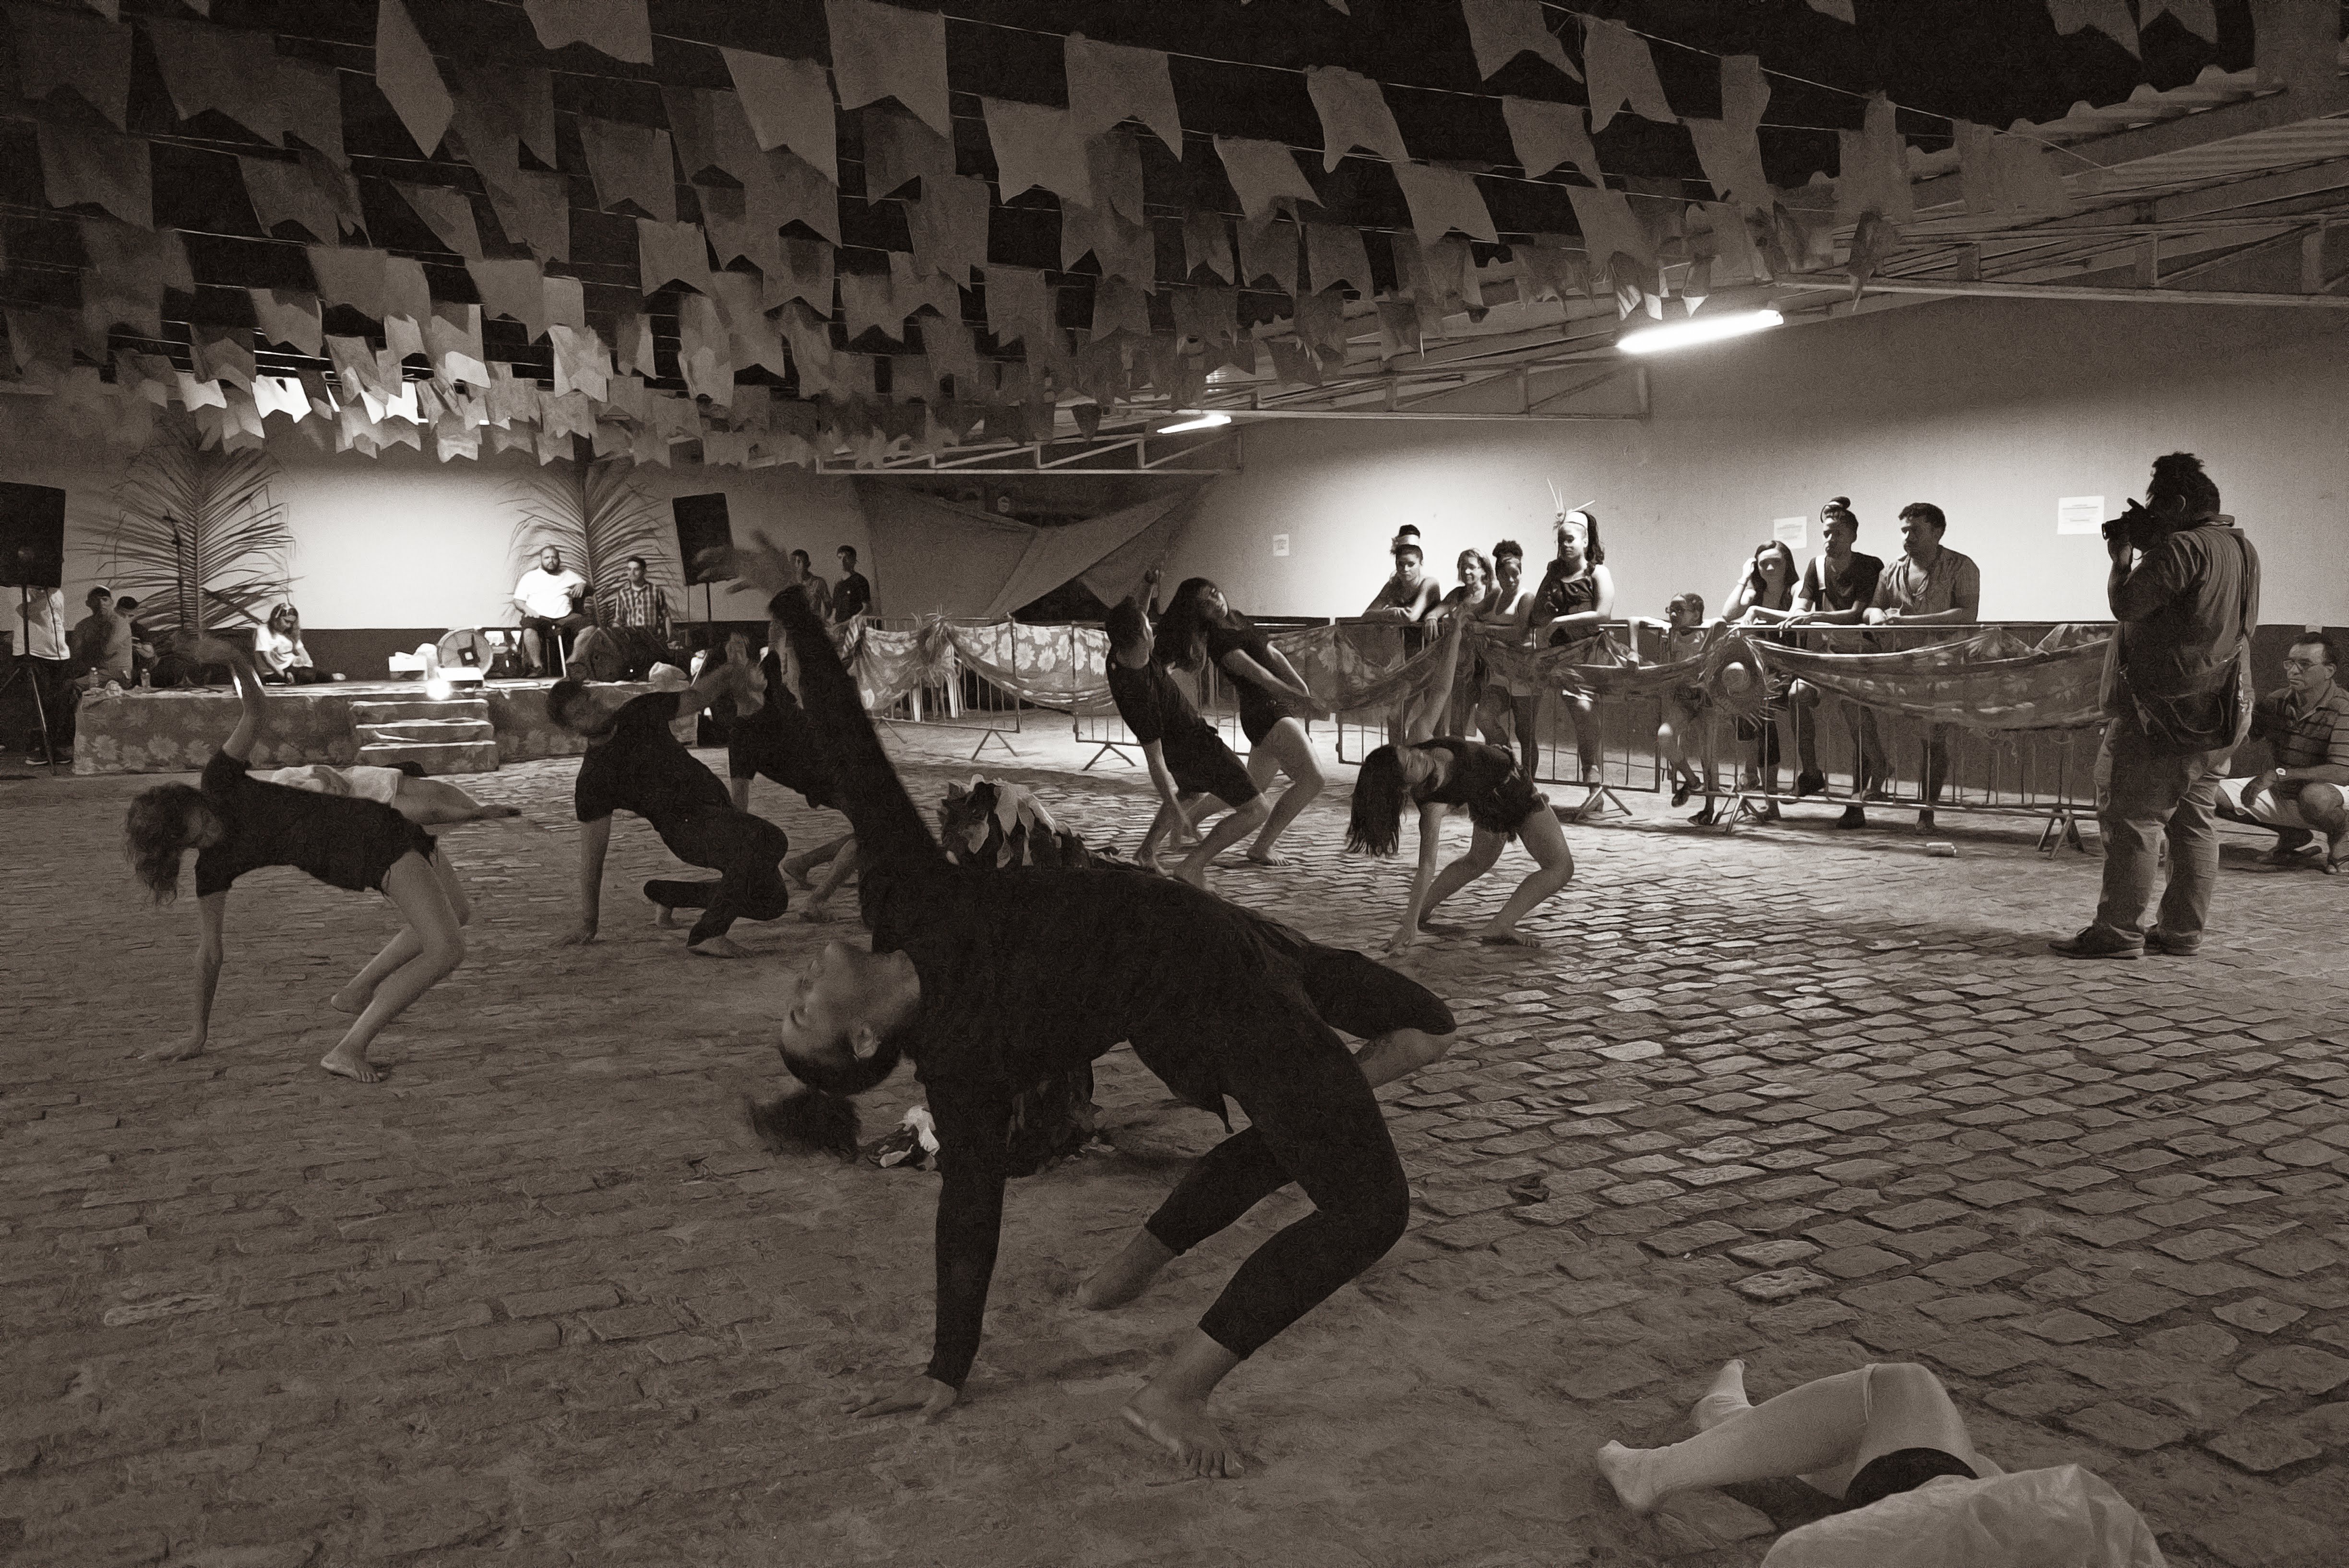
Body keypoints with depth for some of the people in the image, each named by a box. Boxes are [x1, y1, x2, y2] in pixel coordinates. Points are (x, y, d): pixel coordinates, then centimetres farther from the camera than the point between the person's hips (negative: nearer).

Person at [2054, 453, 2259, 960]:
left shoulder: (2183, 547, -15)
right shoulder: (2243, 549, 16)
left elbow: (2126, 604, -16)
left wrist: (2123, 556, -1)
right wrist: (2146, 550, 14)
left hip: (2170, 710, -10)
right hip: (2223, 712, 10)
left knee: (2133, 818, -6)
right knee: (2195, 821, 10)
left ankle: (2119, 930, -5)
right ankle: (2183, 931, 13)